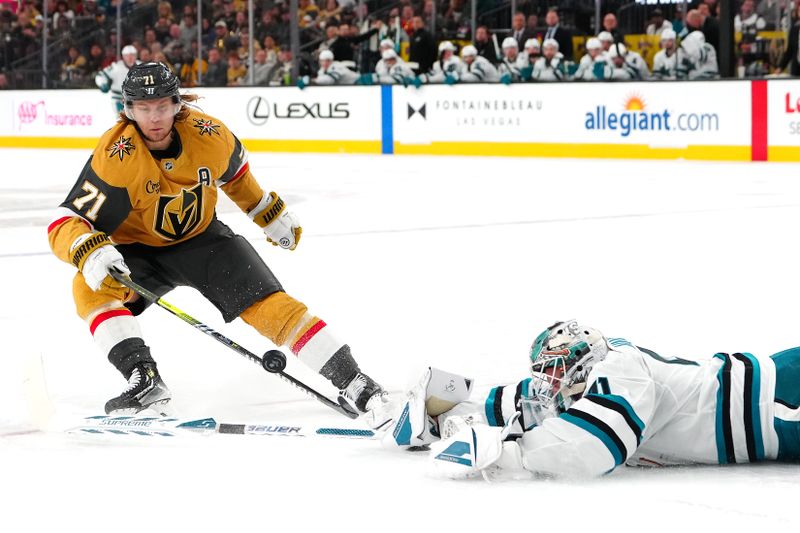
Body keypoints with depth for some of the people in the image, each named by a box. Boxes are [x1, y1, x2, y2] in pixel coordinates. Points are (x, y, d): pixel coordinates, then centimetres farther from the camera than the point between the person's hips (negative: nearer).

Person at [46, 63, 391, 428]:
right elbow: (66, 223, -31)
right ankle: (145, 381, -30)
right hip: (139, 250, -1)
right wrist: (89, 252, -52)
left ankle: (355, 384, -13)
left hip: (203, 237, 1)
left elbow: (235, 173, 8)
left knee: (269, 305, -14)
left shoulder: (209, 135, -17)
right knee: (90, 287, -30)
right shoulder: (115, 157, -29)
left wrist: (271, 215, 17)